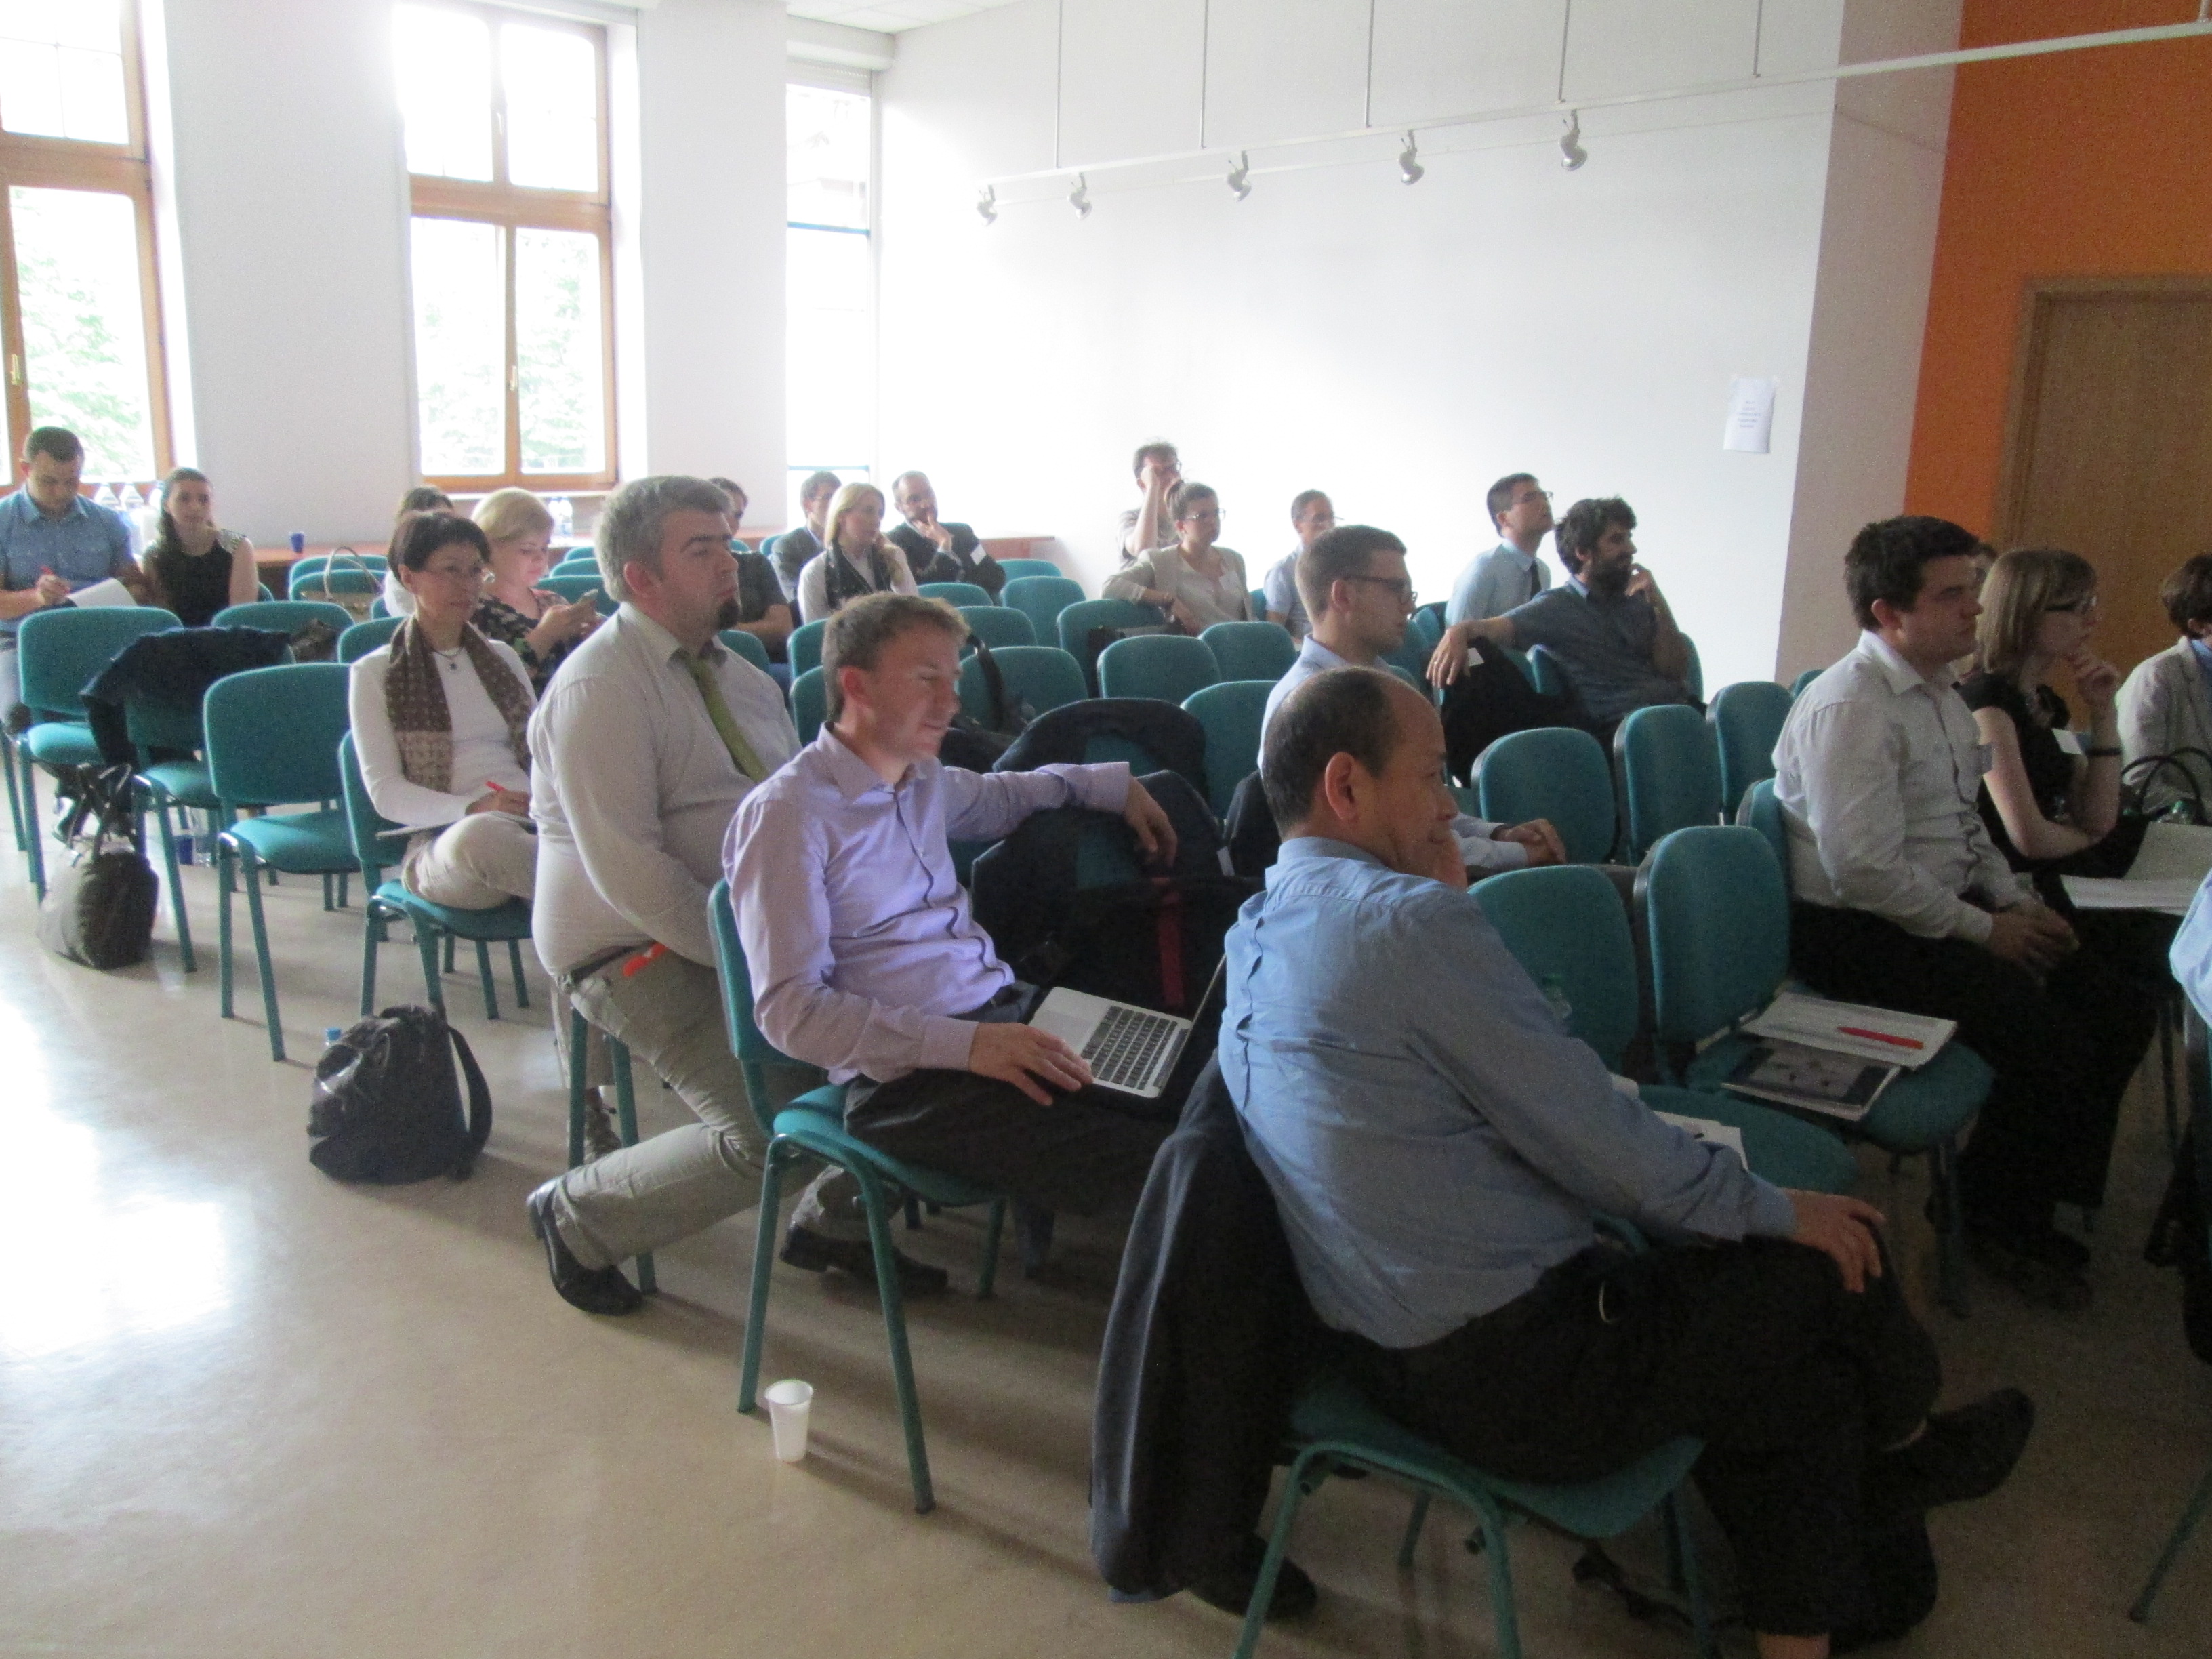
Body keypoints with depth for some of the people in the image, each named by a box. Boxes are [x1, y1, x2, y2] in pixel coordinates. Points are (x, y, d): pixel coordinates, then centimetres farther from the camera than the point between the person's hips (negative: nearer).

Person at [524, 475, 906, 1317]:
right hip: (639, 954, -8)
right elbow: (629, 874, -21)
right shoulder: (599, 690, -14)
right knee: (772, 1136, -20)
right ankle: (576, 1213, 7)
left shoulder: (740, 675, 12)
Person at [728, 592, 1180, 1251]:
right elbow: (790, 1010, -15)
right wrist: (963, 1044, -23)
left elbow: (998, 795, 39)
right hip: (908, 1073, -9)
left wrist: (1116, 785, 28)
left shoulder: (924, 778, 15)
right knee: (1140, 1164, -25)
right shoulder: (788, 813, -9)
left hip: (1006, 1011, 9)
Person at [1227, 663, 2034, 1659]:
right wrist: (1775, 1209, -2)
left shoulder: (1256, 935, 6)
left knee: (1797, 1369, 19)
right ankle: (1908, 1447, 39)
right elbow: (1596, 1140, -18)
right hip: (1516, 1373, -9)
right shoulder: (1408, 918, -24)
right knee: (1837, 1256, 9)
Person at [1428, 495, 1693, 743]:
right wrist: (1460, 632, -36)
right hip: (1623, 722, -4)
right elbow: (1500, 627, -13)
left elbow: (1675, 670, 13)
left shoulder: (1638, 598, 19)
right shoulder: (1558, 606, 5)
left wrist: (1659, 604, 1)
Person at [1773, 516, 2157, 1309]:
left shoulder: (1939, 692, 12)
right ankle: (1998, 1220, 5)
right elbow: (1865, 870, -25)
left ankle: (2038, 1196, 18)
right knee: (2051, 1040, -21)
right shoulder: (1849, 708, -19)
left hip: (1948, 909, 10)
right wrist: (1982, 929, -15)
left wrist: (2015, 900, 5)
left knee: (2120, 1013, 1)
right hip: (1860, 934, -10)